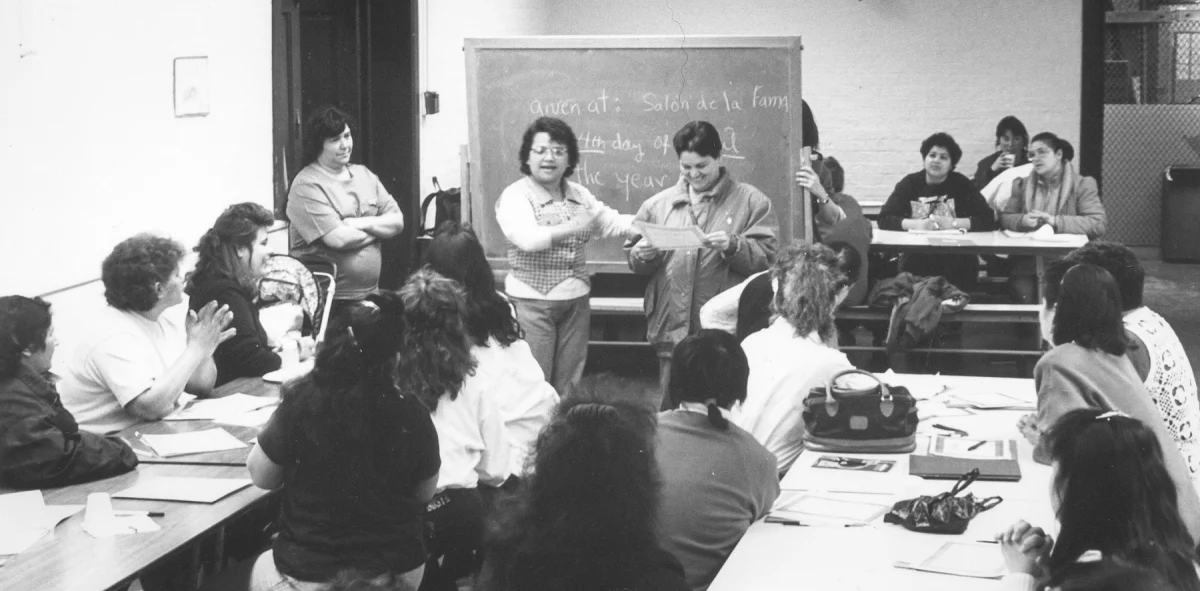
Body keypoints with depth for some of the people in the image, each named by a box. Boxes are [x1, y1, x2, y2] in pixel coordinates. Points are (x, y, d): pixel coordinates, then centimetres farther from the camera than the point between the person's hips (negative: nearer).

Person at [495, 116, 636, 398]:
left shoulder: (579, 194, 10)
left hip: (576, 300, 6)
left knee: (569, 385, 11)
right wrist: (572, 227, -32)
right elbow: (527, 238, -25)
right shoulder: (515, 196, -9)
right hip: (533, 302, -6)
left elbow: (611, 222, 4)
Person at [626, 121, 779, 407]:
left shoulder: (752, 202, 4)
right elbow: (634, 263, 17)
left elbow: (766, 257, -3)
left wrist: (733, 246, -19)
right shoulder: (657, 205, 14)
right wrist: (642, 256, -5)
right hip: (672, 330, 3)